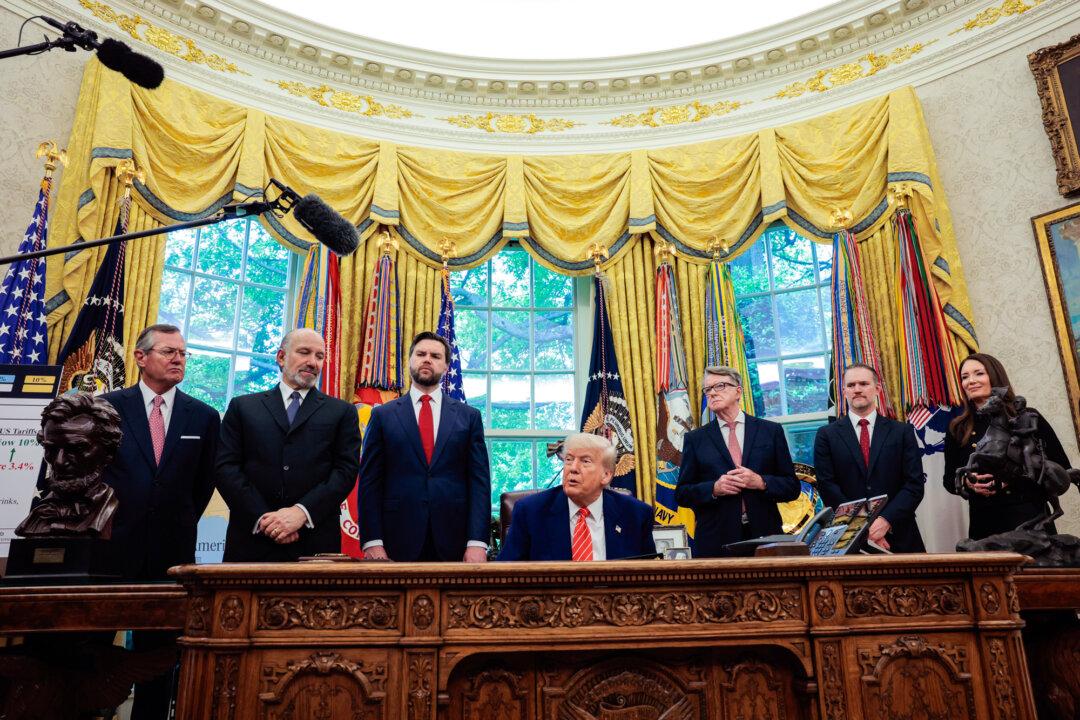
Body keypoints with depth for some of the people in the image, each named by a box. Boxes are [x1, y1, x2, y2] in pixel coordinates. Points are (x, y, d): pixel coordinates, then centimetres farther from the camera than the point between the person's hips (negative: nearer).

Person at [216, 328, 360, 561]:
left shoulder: (342, 412, 9)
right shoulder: (242, 407, 12)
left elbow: (346, 470, -1)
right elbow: (226, 467, 3)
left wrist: (302, 512, -14)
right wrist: (262, 517, -10)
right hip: (252, 538, 1)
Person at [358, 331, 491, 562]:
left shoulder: (469, 416, 6)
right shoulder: (383, 415, 6)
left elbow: (479, 480, 1)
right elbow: (369, 481, 2)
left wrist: (477, 542, -8)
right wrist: (372, 542, -7)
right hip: (398, 544, 0)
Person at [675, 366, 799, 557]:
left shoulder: (771, 431, 5)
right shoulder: (695, 439, 5)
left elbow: (792, 487, 5)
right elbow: (682, 494, 4)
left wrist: (761, 482, -13)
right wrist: (714, 489, -12)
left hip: (765, 535, 1)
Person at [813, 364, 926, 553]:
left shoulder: (902, 431, 4)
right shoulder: (826, 435, 2)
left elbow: (915, 483, -2)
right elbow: (827, 487, -5)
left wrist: (886, 521, -15)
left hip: (899, 537, 1)